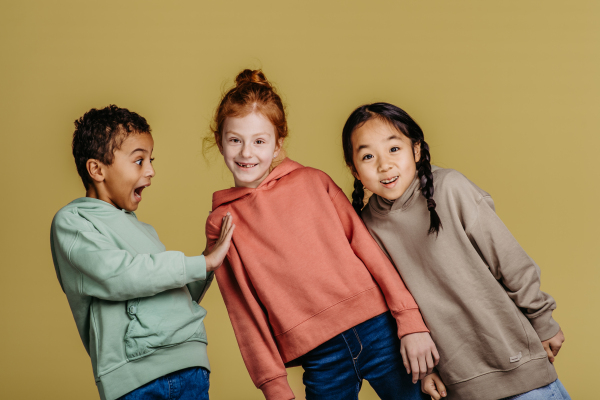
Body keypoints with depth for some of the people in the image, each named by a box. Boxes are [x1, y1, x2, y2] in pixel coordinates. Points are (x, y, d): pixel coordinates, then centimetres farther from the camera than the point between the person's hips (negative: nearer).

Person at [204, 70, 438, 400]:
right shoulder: (221, 223, 5)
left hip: (379, 331, 1)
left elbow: (365, 245, 3)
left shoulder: (313, 181, 7)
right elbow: (245, 312, 4)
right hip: (321, 360, -1)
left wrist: (411, 322, -3)